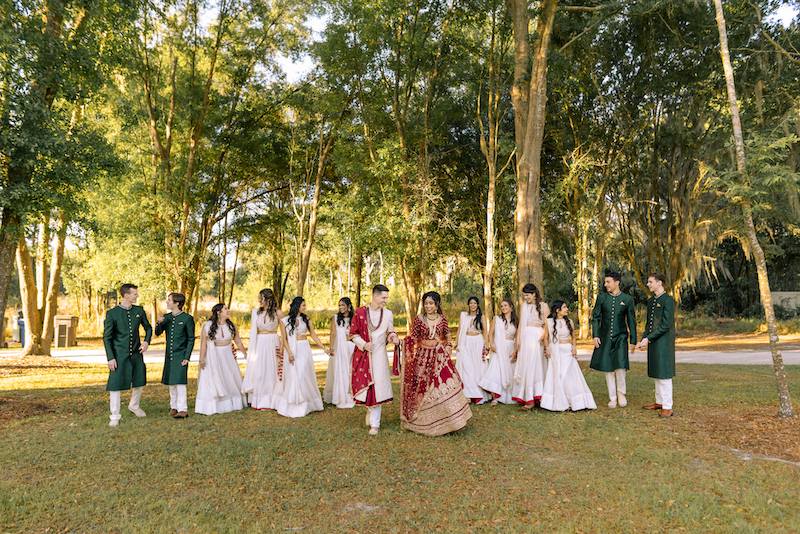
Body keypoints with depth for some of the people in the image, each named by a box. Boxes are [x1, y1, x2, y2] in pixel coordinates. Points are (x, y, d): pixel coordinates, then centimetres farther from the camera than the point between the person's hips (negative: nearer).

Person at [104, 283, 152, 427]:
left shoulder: (139, 311, 3)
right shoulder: (112, 313, -8)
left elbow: (148, 327, 17)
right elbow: (106, 337, -6)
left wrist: (147, 341, -2)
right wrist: (110, 357, -12)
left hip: (136, 353, 4)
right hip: (119, 354, -4)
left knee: (140, 381, 13)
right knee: (116, 384, -3)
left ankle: (134, 405, 39)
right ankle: (115, 416, 12)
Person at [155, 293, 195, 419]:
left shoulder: (187, 318, -8)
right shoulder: (166, 317, 9)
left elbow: (191, 339, -6)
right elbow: (158, 333, 12)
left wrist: (186, 357, -11)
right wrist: (158, 323, -9)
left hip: (181, 355, -6)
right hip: (169, 355, 6)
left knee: (179, 382, -10)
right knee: (171, 383, 12)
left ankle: (183, 409, -5)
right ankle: (174, 406, 24)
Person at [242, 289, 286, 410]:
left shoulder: (278, 313, -6)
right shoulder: (256, 312, 4)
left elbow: (283, 332, -3)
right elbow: (253, 330, 11)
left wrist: (281, 347, -9)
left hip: (272, 344, -3)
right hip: (259, 344, 3)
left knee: (270, 371, 4)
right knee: (257, 371, 7)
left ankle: (268, 401, 16)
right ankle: (257, 400, 21)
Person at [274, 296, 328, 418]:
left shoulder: (306, 319, 8)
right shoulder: (286, 320, 1)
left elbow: (314, 335, 9)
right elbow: (284, 338, -2)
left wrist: (325, 349, 6)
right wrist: (289, 353, -13)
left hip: (304, 349, 2)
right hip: (292, 349, -2)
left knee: (304, 375, 1)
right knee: (293, 376, -2)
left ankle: (305, 405, 11)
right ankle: (292, 406, 8)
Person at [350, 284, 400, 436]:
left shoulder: (388, 314, 2)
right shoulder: (360, 312, -2)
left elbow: (390, 331, 14)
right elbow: (354, 333, 2)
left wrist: (393, 337, -9)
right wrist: (364, 344, -13)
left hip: (379, 355, 0)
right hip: (363, 355, 0)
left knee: (377, 387, -4)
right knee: (363, 385, 5)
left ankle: (375, 423, 4)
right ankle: (370, 408, 37)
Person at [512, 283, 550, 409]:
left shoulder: (543, 305, 3)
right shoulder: (524, 305, 15)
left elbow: (547, 324, -2)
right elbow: (521, 323, 13)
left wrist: (543, 336, -17)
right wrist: (518, 339, 6)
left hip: (537, 337, -4)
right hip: (525, 336, 4)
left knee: (533, 365, -10)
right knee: (525, 365, 2)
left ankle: (531, 399, -10)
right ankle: (525, 396, 7)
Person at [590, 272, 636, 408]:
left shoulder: (628, 299, 1)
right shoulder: (601, 298, 4)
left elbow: (631, 321, 4)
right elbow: (595, 317, 8)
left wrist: (633, 341, 2)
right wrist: (595, 335, -3)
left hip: (620, 337, -2)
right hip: (605, 338, 2)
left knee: (620, 365, -16)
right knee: (607, 367, 3)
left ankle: (621, 391, 10)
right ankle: (612, 397, 16)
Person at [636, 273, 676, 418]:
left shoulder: (668, 300, -12)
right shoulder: (650, 301, 14)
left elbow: (666, 325, -16)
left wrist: (648, 338, -16)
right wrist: (643, 340, 6)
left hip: (663, 342, -8)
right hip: (652, 342, 8)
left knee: (664, 373, -6)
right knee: (656, 373, 15)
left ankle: (667, 407, 1)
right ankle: (659, 402, 26)